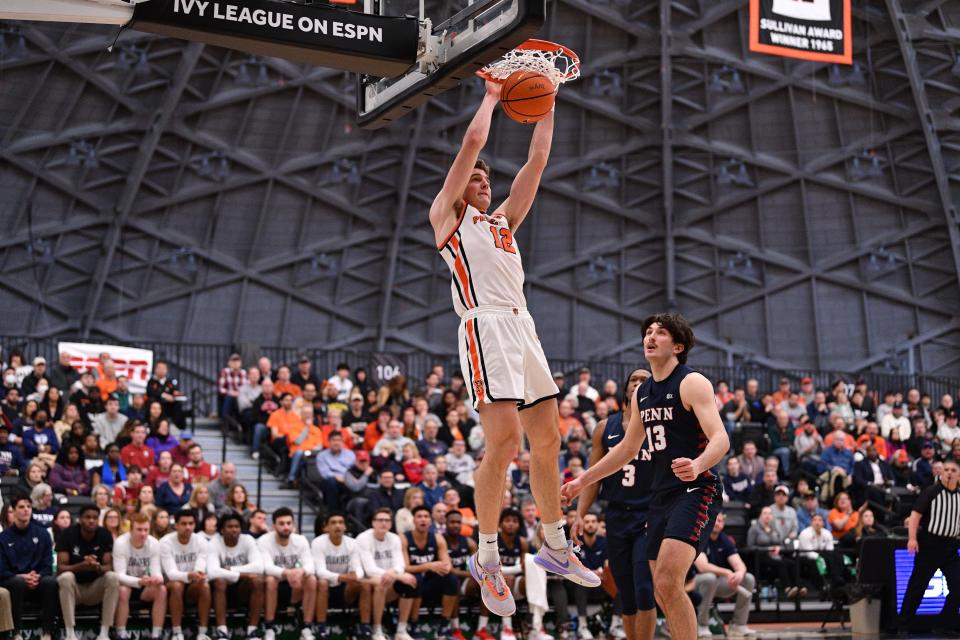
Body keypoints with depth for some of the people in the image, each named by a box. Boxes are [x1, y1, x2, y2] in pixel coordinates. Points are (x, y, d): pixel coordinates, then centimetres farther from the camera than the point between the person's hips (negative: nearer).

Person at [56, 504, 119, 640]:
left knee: (113, 577, -27)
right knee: (66, 577, -34)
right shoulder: (68, 534, -14)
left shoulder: (105, 535, -7)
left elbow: (109, 567, -11)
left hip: (95, 588, 2)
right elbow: (60, 568, -19)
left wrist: (97, 567, -36)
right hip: (74, 587, -2)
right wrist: (82, 565, -38)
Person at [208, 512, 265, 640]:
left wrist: (231, 570, -23)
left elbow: (259, 567, -22)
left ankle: (252, 629, -20)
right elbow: (213, 572, -32)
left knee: (258, 580, -28)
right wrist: (241, 574, -28)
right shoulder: (214, 544, -15)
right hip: (223, 590, -2)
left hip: (243, 590, 2)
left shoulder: (248, 540, -8)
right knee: (219, 581, -34)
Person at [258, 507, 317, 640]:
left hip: (293, 589, 3)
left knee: (311, 579, -26)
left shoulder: (301, 540, -5)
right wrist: (286, 573, -50)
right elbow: (267, 567, -30)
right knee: (270, 580, -36)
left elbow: (310, 566, -18)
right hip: (273, 586, -3)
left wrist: (301, 572, -44)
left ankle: (307, 629, -20)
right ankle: (269, 629, -26)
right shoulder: (264, 541, -15)